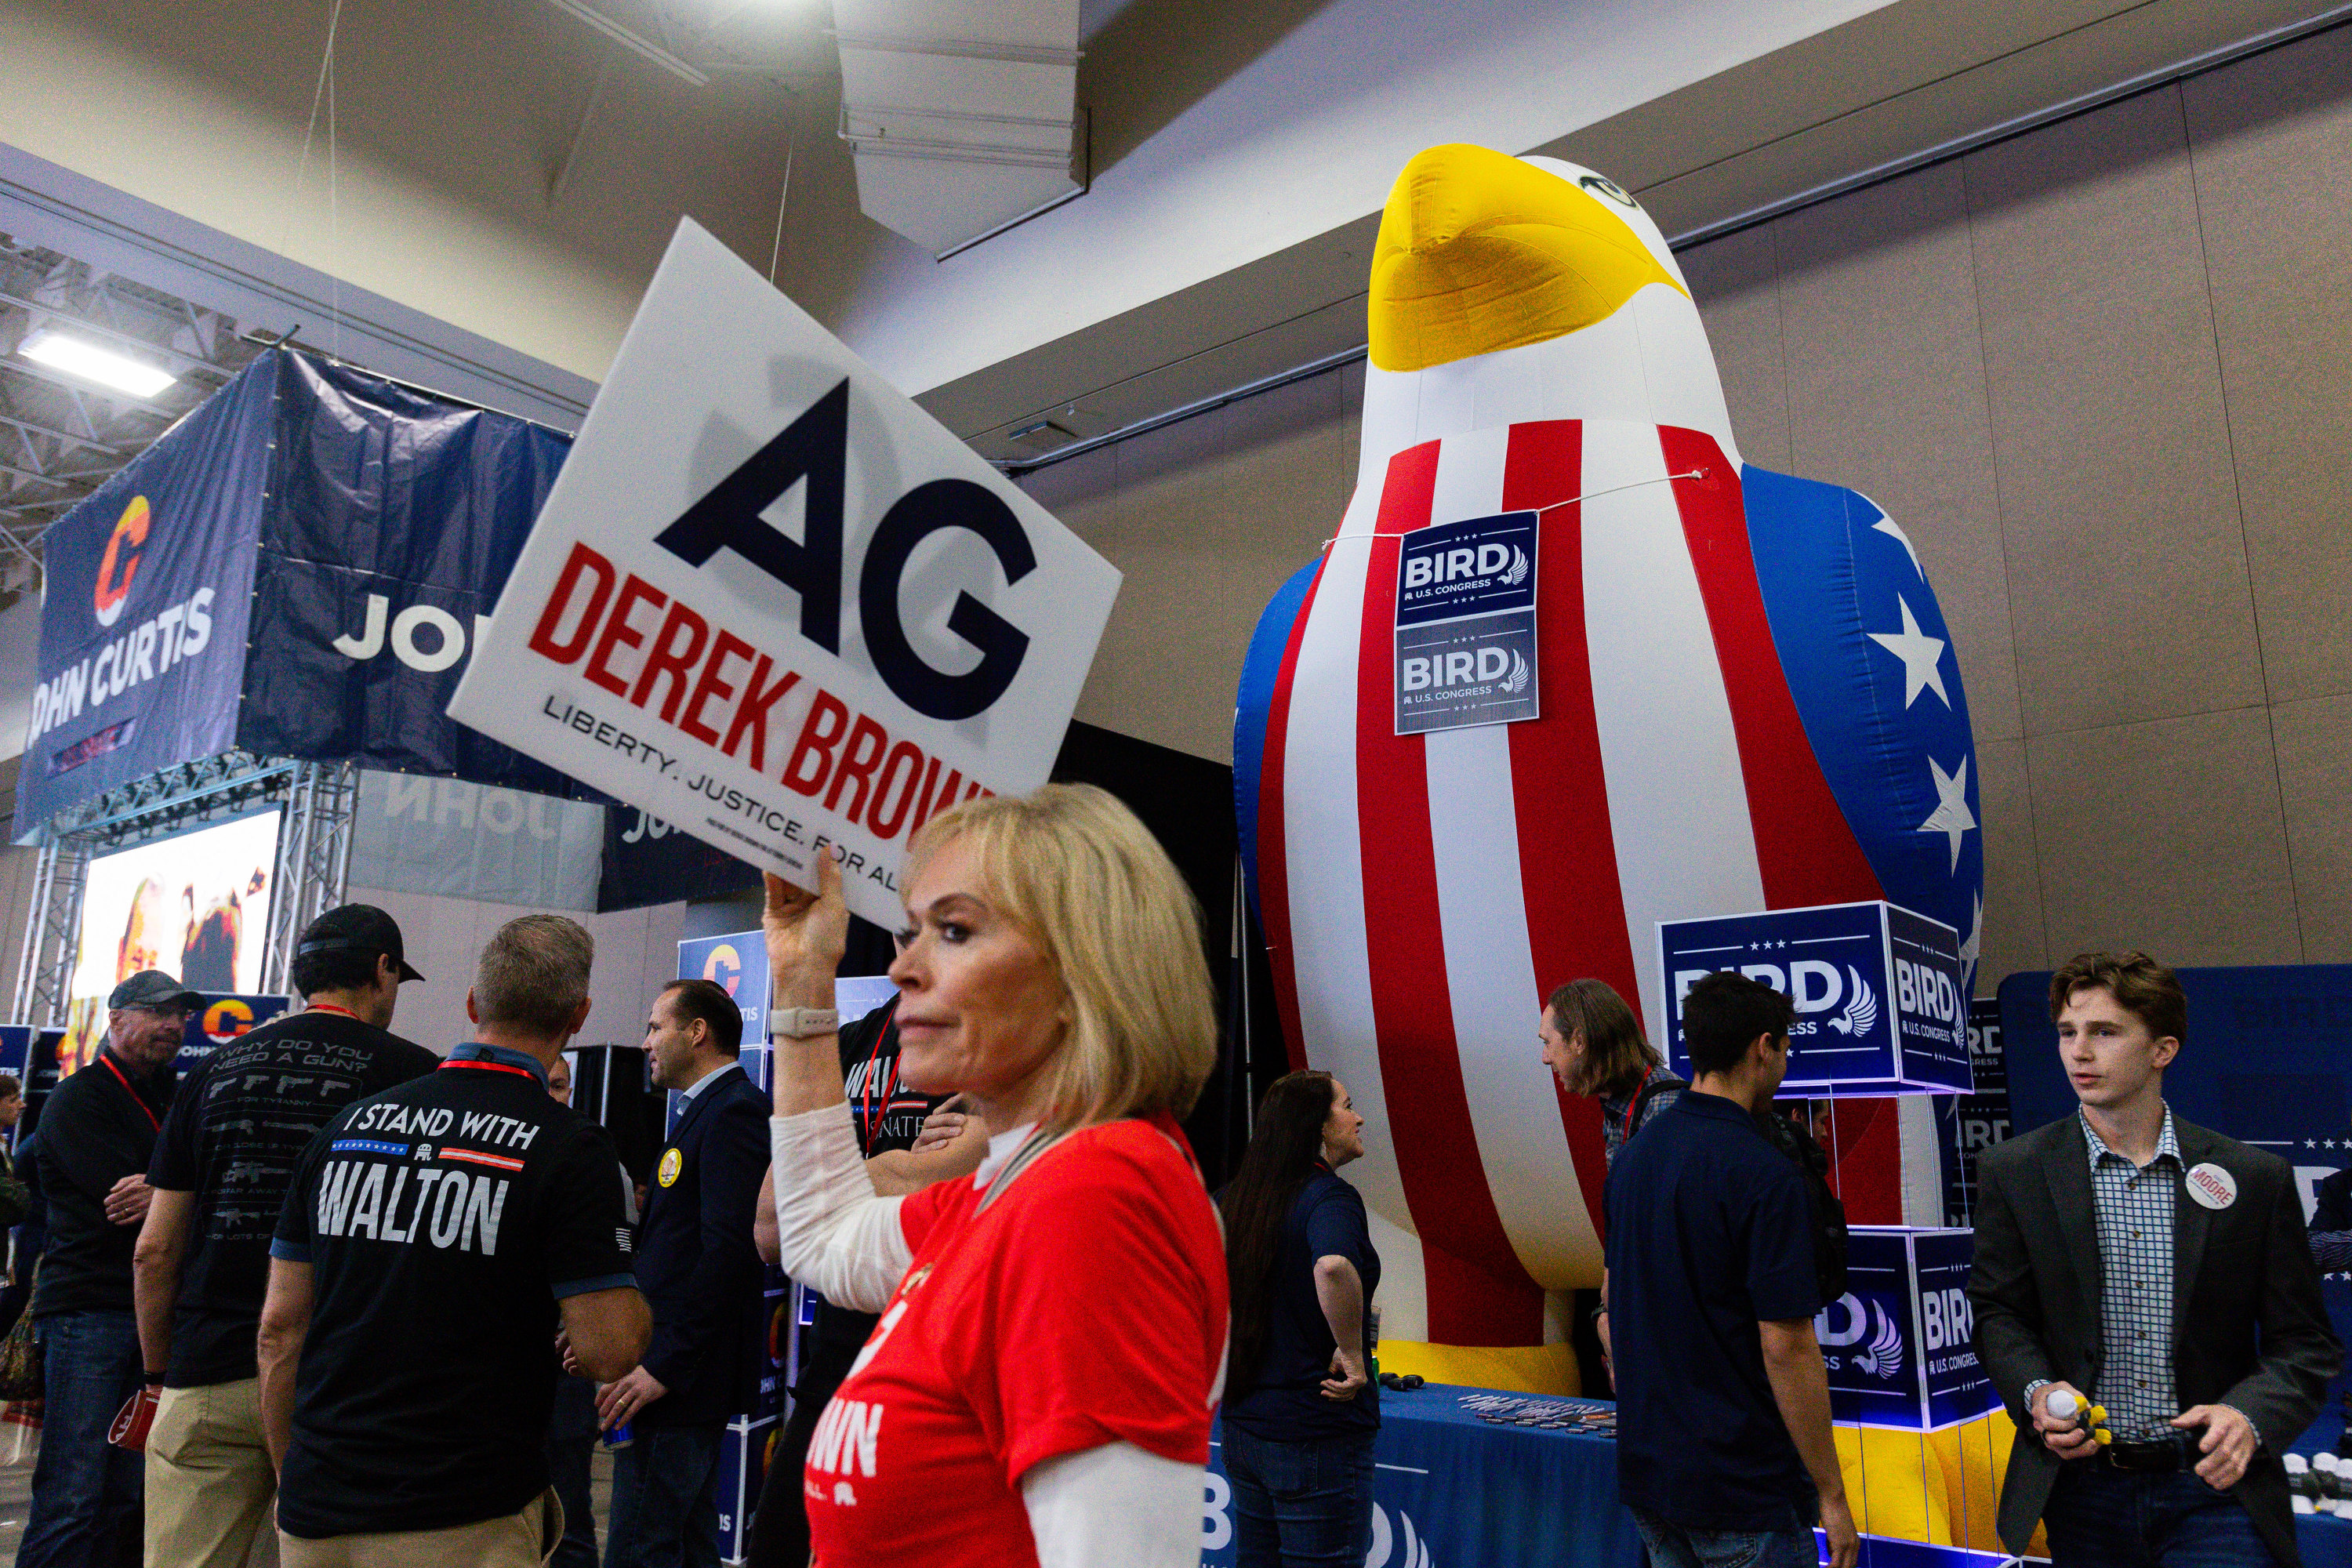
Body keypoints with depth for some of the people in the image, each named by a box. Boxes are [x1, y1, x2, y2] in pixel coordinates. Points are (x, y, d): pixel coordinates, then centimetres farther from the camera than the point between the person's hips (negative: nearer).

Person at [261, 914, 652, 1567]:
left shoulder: (346, 1125, 3)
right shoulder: (570, 1146, -13)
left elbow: (280, 1328, 7)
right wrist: (637, 1305, 6)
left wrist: (294, 1481, 18)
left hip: (316, 1515, 5)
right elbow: (608, 1351, -16)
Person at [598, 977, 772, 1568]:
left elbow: (728, 1249, -24)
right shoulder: (708, 1111, 17)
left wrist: (665, 1364, -23)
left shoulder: (733, 1111, -15)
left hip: (681, 1379, -10)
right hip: (681, 1370, 10)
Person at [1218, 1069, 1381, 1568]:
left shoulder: (1234, 1198, 6)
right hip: (1317, 1435, -8)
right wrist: (1351, 1353, -23)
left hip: (1242, 1428, 8)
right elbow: (1332, 1268, -38)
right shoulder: (1330, 1196, -17)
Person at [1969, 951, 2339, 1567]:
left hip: (2214, 1487, 0)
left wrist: (2250, 1415, -14)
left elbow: (2302, 1343, 4)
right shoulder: (2013, 1171, 0)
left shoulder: (2256, 1177, 0)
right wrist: (2036, 1390, -14)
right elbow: (1997, 1313, 4)